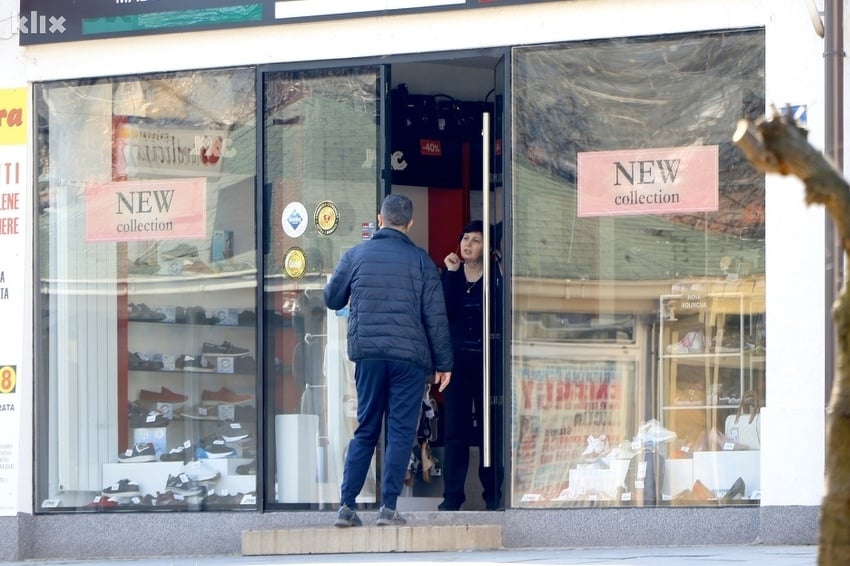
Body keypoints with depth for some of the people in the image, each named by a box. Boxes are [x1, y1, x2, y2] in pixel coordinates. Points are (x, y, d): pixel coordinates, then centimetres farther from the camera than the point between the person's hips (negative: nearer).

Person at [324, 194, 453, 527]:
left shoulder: (355, 256, 5)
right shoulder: (420, 261, 1)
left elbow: (332, 299, 17)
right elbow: (436, 316, 0)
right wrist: (443, 363, 6)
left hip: (367, 353, 2)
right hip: (409, 356, -2)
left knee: (365, 431, 10)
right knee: (400, 431, 1)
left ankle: (347, 506, 2)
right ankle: (388, 508, -5)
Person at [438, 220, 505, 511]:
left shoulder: (495, 274, 2)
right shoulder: (450, 274, 7)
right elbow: (445, 309, -9)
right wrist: (452, 274, -12)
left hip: (487, 358, -2)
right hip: (458, 357, 2)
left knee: (490, 426, 1)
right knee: (455, 427, 0)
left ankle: (493, 492, 9)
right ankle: (453, 494, 2)